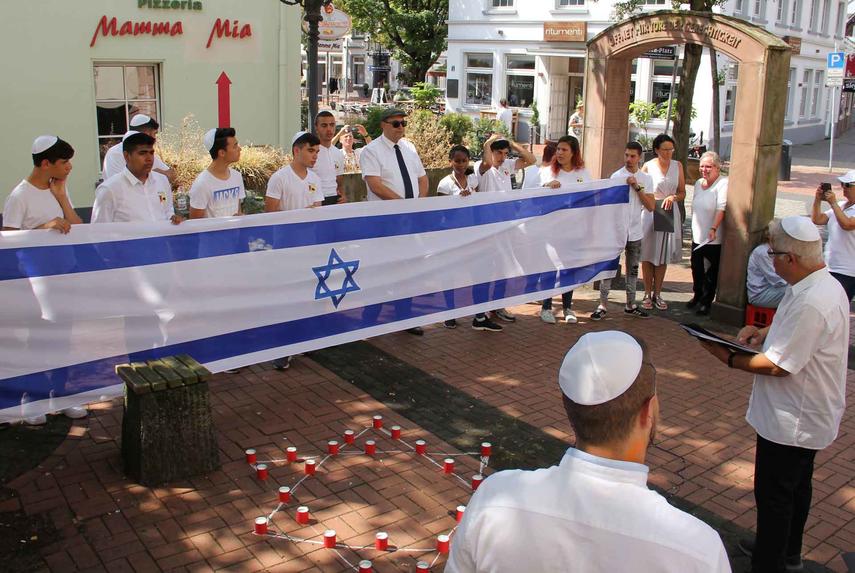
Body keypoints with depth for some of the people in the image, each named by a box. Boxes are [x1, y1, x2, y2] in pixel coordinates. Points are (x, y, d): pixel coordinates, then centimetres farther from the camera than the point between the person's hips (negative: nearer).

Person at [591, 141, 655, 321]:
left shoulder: (646, 179, 4)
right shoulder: (616, 176, -6)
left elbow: (651, 206, -4)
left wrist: (637, 187, -14)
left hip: (635, 232, 4)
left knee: (632, 269, 13)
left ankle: (630, 305, 23)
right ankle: (602, 305, 2)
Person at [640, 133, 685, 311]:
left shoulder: (677, 166, 6)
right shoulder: (648, 166, -2)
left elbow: (682, 193, 7)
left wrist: (673, 197, -13)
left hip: (670, 214, 3)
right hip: (650, 212, -3)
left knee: (663, 256, 8)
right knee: (648, 255, 1)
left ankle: (657, 294, 17)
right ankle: (647, 294, 11)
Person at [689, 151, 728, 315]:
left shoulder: (723, 184, -13)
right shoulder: (698, 183, 12)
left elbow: (721, 209, -23)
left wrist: (714, 228, -33)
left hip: (714, 239, -7)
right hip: (697, 236, 7)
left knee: (711, 272, 3)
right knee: (696, 268, 16)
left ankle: (707, 301, 14)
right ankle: (697, 296, 34)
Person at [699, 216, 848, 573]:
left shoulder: (811, 303, -32)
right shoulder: (826, 284, 1)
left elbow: (778, 366, -27)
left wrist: (730, 359, -14)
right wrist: (766, 332, 3)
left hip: (792, 420, -11)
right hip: (808, 415, 11)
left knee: (774, 494, 5)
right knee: (796, 487, 25)